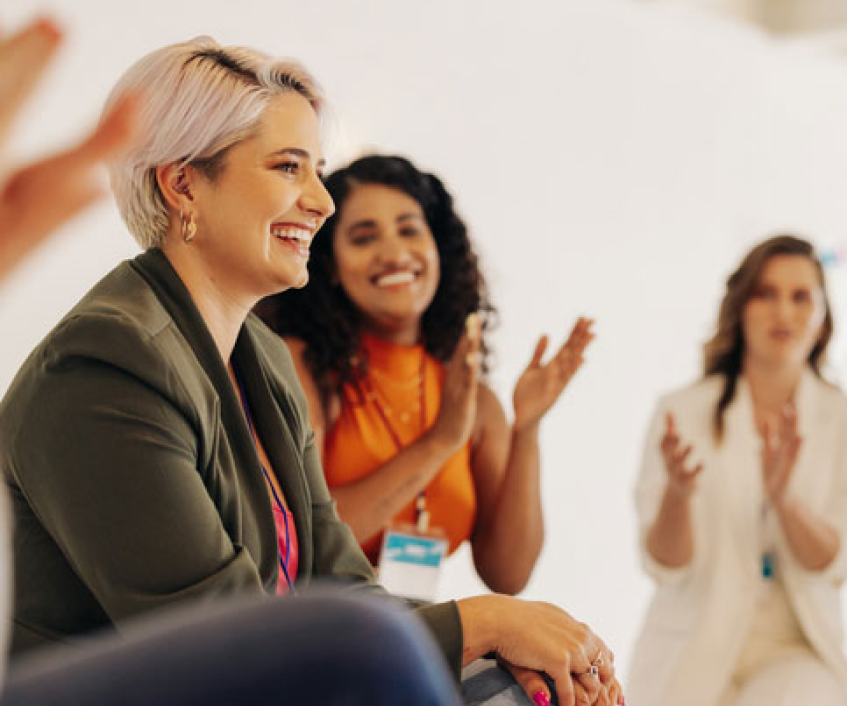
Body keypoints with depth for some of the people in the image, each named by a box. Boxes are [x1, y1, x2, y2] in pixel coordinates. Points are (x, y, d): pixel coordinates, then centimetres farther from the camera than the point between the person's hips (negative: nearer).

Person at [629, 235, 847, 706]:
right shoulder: (684, 411, -1)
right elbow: (666, 566, -7)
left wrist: (783, 495, -25)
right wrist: (677, 492, -28)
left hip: (798, 649, 0)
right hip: (695, 645, 0)